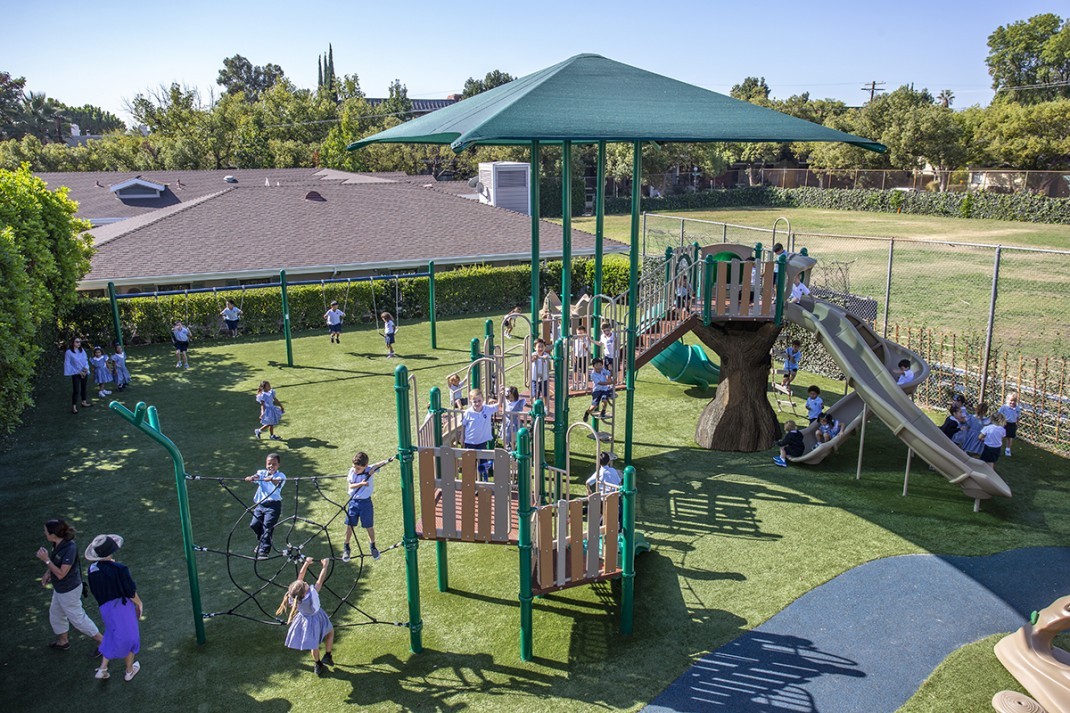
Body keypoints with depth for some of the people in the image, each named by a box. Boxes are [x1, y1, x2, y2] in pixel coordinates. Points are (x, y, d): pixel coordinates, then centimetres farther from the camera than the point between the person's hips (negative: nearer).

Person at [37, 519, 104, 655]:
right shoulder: (58, 543, -8)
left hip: (69, 590, -9)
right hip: (60, 588, 9)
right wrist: (47, 573, -1)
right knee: (55, 613, 26)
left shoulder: (70, 549, -34)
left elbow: (61, 574, -30)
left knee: (77, 618, 6)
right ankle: (63, 641, 48)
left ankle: (101, 641, 21)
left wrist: (46, 559, -29)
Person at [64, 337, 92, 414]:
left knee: (84, 388, 16)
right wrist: (78, 372, -13)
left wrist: (86, 368, -11)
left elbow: (86, 360, 9)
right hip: (75, 374, -5)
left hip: (84, 373, 6)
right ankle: (74, 406, -3)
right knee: (76, 390, -8)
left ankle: (84, 402, 31)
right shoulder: (69, 352, -11)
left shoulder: (82, 350, 4)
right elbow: (68, 364, -10)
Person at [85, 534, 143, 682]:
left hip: (105, 608, 5)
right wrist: (139, 603, 1)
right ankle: (130, 670, 32)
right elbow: (131, 592, -18)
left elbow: (94, 592, 2)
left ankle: (102, 668, 25)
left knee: (113, 635, 28)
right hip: (123, 606, -5)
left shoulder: (93, 569, -12)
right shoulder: (119, 569, -27)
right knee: (130, 637, 17)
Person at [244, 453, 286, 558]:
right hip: (259, 504, 5)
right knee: (254, 524, 2)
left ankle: (264, 550, -3)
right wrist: (251, 478, -34)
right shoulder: (261, 473, 8)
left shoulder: (280, 476, -4)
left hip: (273, 505, -5)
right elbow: (247, 479, -9)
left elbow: (278, 483, -28)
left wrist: (271, 479, -51)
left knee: (267, 527, -10)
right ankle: (261, 542, 30)